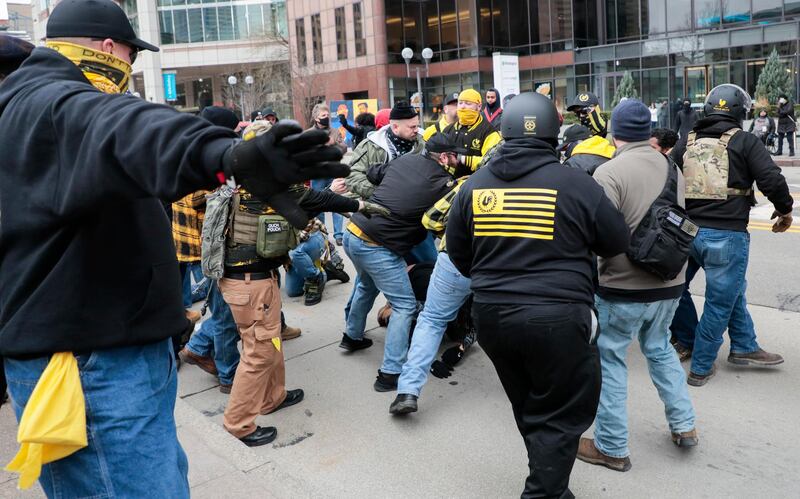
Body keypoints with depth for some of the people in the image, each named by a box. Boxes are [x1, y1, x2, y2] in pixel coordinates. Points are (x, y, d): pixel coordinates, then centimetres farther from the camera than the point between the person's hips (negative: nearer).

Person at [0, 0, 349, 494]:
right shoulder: (52, 105, -16)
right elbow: (121, 129, -40)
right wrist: (227, 155, -59)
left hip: (116, 343, 11)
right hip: (91, 362, -11)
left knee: (163, 474, 21)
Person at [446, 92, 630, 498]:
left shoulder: (474, 185, 0)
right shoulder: (576, 184, -11)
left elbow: (457, 252, 9)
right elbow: (617, 242, 1)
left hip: (491, 314, 5)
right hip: (556, 319, -5)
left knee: (528, 410, 24)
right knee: (559, 418, 11)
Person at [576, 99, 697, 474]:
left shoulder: (610, 172, -17)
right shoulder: (671, 167, 6)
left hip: (623, 287, -7)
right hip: (669, 282, 7)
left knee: (609, 360, 7)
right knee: (659, 348, 26)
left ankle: (612, 448, 16)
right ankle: (683, 425, 32)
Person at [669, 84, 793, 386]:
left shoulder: (688, 142, 10)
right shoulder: (744, 142, -3)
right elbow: (772, 180, -9)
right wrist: (785, 210, 9)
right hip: (726, 236, -4)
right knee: (721, 301, 9)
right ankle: (700, 367, 17)